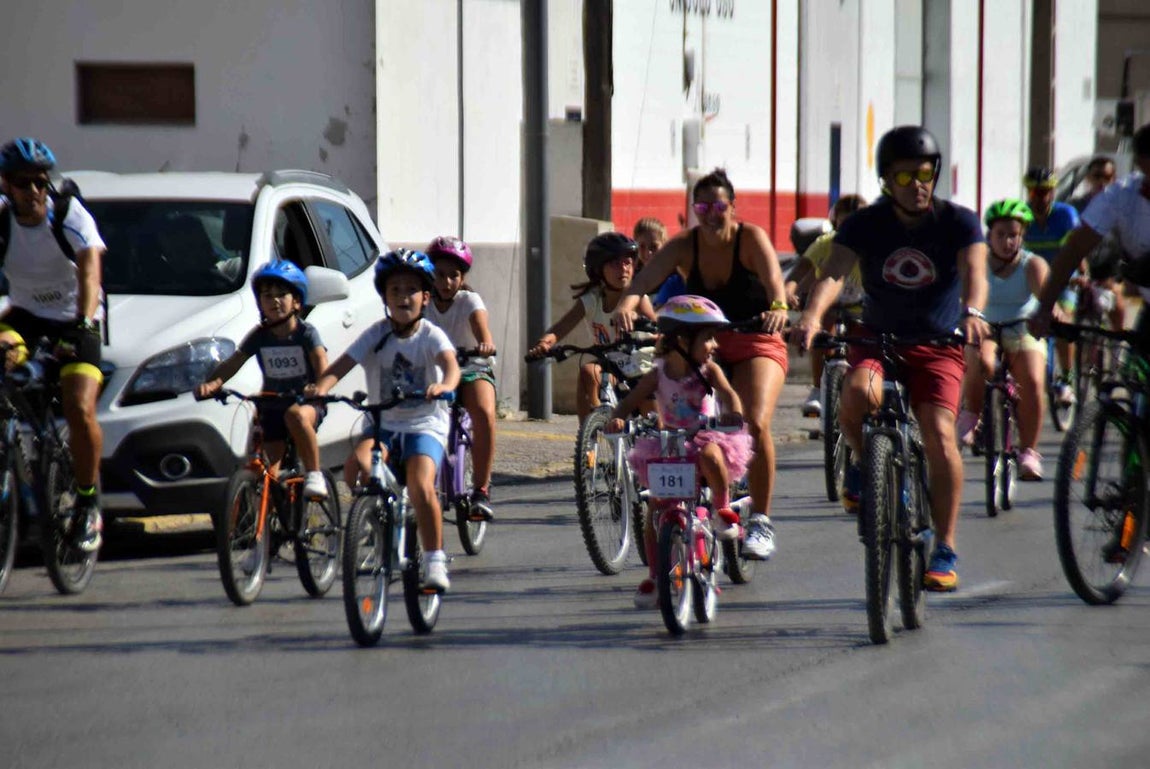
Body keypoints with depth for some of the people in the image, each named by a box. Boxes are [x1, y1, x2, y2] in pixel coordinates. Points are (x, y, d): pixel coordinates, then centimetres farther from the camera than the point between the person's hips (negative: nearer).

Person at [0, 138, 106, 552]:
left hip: (73, 320, -2)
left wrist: (83, 325, -49)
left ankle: (88, 505, -2)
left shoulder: (70, 216, -19)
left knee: (81, 411, -20)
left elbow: (90, 272, -31)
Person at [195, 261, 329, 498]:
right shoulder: (259, 337, 0)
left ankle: (314, 475, -26)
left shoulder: (306, 333, -8)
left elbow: (322, 365, -22)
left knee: (296, 415, -38)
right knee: (268, 474, -3)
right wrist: (212, 383, -28)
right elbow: (231, 364, -7)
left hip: (306, 402, -4)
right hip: (272, 407, 4)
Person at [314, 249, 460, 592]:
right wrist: (319, 390, -32)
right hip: (383, 423, 2)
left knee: (421, 486, -26)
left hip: (424, 425, -2)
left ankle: (434, 562, -12)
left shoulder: (431, 336, -5)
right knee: (356, 467, -27)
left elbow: (451, 365, -25)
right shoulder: (376, 335, 0)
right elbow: (339, 367, -11)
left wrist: (444, 385, -48)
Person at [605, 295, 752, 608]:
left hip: (704, 439, -1)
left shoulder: (709, 370, -4)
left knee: (710, 453, -37)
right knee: (655, 510, -7)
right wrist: (616, 419, -32)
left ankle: (722, 509, -13)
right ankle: (653, 576, 6)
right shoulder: (657, 376, -4)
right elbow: (629, 402, -9)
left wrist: (733, 412, -43)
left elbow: (727, 393, -20)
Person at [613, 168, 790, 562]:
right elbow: (645, 279, -24)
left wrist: (778, 308, -56)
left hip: (755, 343, -3)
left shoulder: (751, 238, -15)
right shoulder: (684, 246, -9)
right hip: (704, 345, 3)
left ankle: (761, 522, -12)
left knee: (755, 424, -24)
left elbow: (773, 278, -33)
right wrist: (626, 304, -47)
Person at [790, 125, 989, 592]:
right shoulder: (865, 224, -7)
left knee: (938, 432, -21)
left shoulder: (958, 222, -9)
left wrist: (972, 313, -49)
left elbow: (974, 272, -26)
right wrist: (812, 315, -44)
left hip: (938, 345, 0)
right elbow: (834, 274, -22)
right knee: (858, 394, -33)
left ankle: (945, 552, -12)